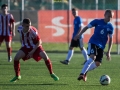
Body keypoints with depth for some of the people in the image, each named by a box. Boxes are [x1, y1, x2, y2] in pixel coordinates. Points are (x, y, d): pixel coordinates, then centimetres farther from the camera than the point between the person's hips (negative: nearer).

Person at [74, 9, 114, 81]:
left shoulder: (110, 27, 3)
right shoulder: (97, 21, -4)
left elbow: (111, 39, 7)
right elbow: (87, 27, 4)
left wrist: (109, 52, 2)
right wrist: (79, 35, -3)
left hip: (101, 46, 4)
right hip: (93, 42, -4)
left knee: (98, 63, -3)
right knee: (93, 57, -27)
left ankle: (85, 71, 22)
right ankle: (82, 74, -25)